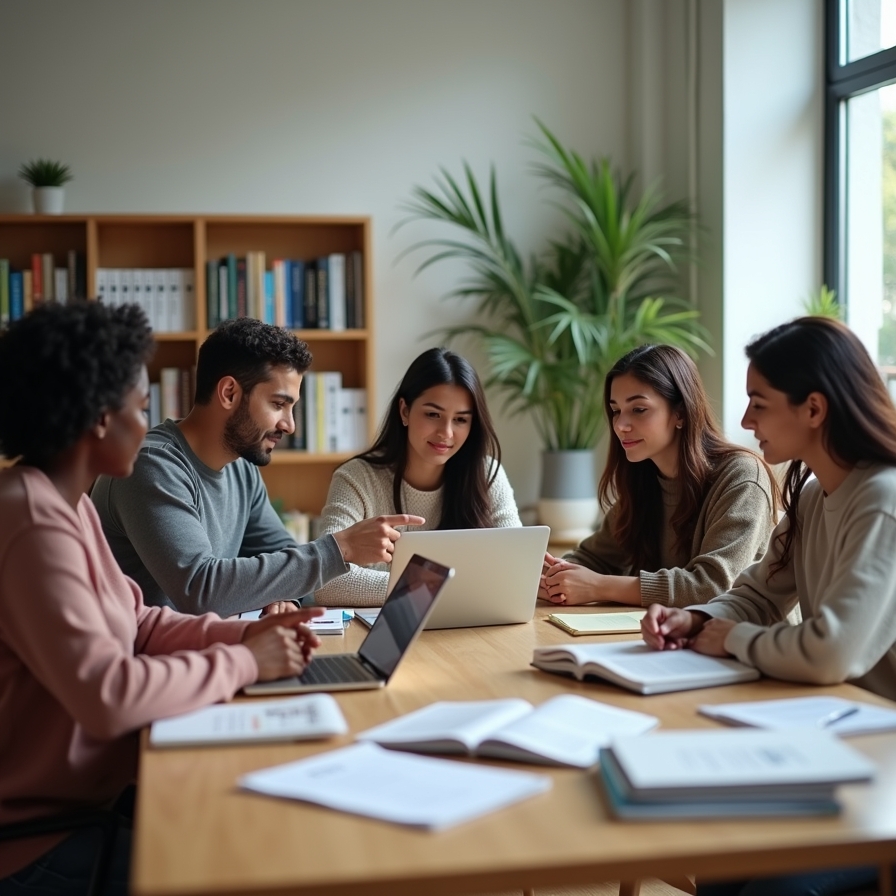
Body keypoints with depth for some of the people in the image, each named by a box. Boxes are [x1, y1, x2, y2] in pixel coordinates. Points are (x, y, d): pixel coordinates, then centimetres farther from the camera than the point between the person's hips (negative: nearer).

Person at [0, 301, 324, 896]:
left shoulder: (67, 503, 8)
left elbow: (133, 623, 14)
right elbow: (105, 695, -33)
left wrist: (240, 633, -2)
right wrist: (243, 664, -20)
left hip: (90, 790, 10)